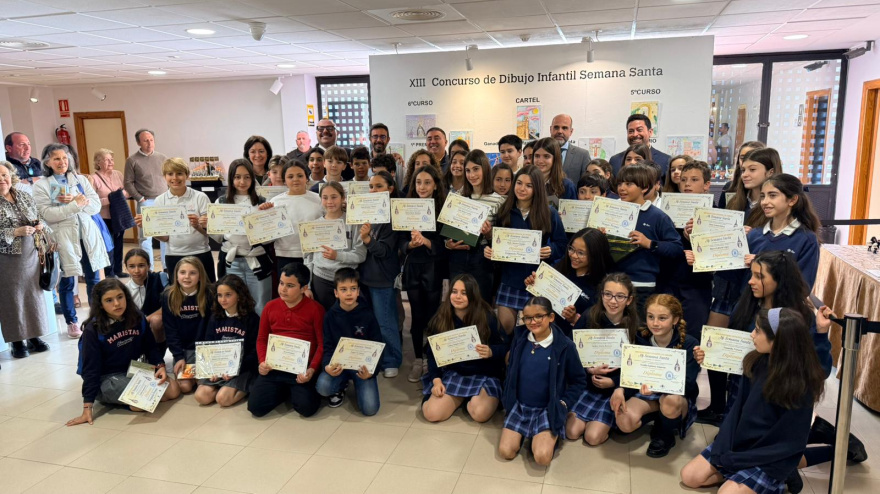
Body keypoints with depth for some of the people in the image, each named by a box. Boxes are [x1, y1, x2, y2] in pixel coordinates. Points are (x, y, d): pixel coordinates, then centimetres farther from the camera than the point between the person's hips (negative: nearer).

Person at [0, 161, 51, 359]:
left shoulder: (25, 197, 7)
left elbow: (40, 219, 16)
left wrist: (40, 225, -5)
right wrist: (16, 232, -20)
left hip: (30, 255, 4)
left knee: (34, 295, 8)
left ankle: (34, 336, 20)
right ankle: (17, 341, 13)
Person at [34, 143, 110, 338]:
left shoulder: (80, 179, 9)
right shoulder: (41, 186, -1)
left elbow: (96, 205, 1)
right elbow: (47, 214, -13)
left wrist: (76, 201, -15)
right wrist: (75, 205, -19)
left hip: (87, 235, 3)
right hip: (63, 239, -3)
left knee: (93, 279, 9)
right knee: (67, 282, 4)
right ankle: (71, 322, 17)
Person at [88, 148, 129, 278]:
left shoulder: (118, 174, 9)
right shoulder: (93, 178, -9)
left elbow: (128, 192, 14)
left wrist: (122, 194, -8)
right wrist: (109, 200, -21)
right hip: (105, 218, -5)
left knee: (118, 244, 13)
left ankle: (118, 270, 24)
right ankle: (109, 273, 10)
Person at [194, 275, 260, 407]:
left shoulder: (252, 319, -8)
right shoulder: (215, 317, 7)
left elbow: (254, 351, -8)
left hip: (242, 368, -5)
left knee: (223, 399, -23)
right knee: (201, 396, -15)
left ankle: (245, 388, 3)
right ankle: (227, 388, 8)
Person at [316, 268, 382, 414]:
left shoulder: (367, 315, -7)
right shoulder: (330, 315, -3)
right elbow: (327, 346, -2)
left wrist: (371, 371, -21)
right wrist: (327, 366, -24)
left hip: (362, 364, -1)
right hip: (338, 364, 1)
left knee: (370, 408, -18)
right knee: (322, 387, -30)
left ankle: (357, 384, 15)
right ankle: (340, 387, 8)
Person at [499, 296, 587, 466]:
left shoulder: (565, 346, -15)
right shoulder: (519, 337, -5)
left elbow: (579, 381, -1)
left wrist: (563, 403, -8)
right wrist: (508, 397, 6)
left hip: (548, 409, -3)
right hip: (519, 405, 3)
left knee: (542, 457, -21)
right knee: (505, 452, -9)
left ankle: (547, 437, 12)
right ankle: (525, 432, 19)